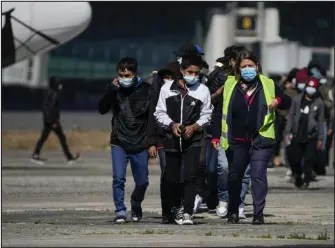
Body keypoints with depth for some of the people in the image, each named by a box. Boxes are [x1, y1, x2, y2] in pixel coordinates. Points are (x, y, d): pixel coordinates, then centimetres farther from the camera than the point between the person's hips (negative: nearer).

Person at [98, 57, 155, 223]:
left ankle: (136, 205, 37)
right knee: (118, 178, -14)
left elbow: (153, 117, 0)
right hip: (119, 143, 0)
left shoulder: (146, 90, -3)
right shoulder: (114, 88, 1)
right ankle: (120, 211, -6)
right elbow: (102, 109, -6)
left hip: (140, 145, 0)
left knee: (142, 181, 10)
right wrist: (111, 90, -19)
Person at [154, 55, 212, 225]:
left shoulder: (203, 90, 2)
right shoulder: (167, 88, 2)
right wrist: (171, 124, -12)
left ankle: (187, 212, -16)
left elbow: (206, 115, 6)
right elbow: (160, 113, 5)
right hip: (172, 140, 2)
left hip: (193, 140, -1)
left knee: (190, 177, -15)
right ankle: (176, 209, 29)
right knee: (171, 178, 9)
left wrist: (195, 126, -11)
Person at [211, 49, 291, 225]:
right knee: (234, 177, 9)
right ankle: (233, 212, 26)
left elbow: (287, 103, 15)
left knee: (258, 176, -11)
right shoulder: (229, 86, 6)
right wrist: (216, 136, -1)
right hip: (237, 142, 2)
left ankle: (258, 213, -7)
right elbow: (219, 113, 7)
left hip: (261, 141, -2)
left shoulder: (268, 85, 5)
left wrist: (278, 101, -8)